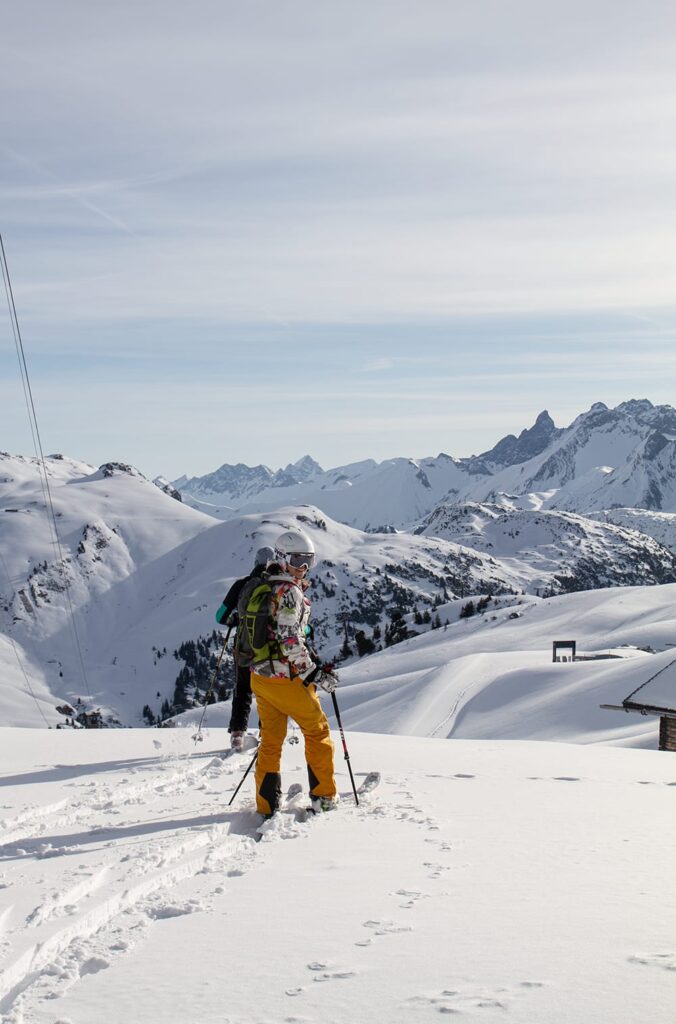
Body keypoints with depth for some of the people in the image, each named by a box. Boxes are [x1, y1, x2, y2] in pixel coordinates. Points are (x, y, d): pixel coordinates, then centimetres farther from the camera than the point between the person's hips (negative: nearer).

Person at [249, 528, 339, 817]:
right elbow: (290, 639, -23)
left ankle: (266, 805, 12)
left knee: (270, 739, 13)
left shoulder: (263, 586, 12)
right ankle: (324, 797, 15)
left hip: (260, 675, 8)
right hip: (286, 677, -8)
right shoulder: (290, 591, -16)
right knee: (317, 730, 10)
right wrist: (315, 673, -17)